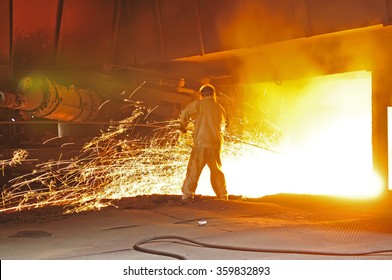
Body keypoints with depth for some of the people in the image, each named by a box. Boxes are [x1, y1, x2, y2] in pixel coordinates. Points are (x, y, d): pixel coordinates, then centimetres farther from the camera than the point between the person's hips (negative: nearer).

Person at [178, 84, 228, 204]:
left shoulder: (199, 104, -2)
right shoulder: (220, 109, 13)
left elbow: (184, 114, -3)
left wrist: (183, 127, 15)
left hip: (201, 143, -5)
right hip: (216, 144, 5)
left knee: (193, 169, -4)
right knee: (217, 171, 17)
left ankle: (187, 196, -10)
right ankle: (223, 196, 23)